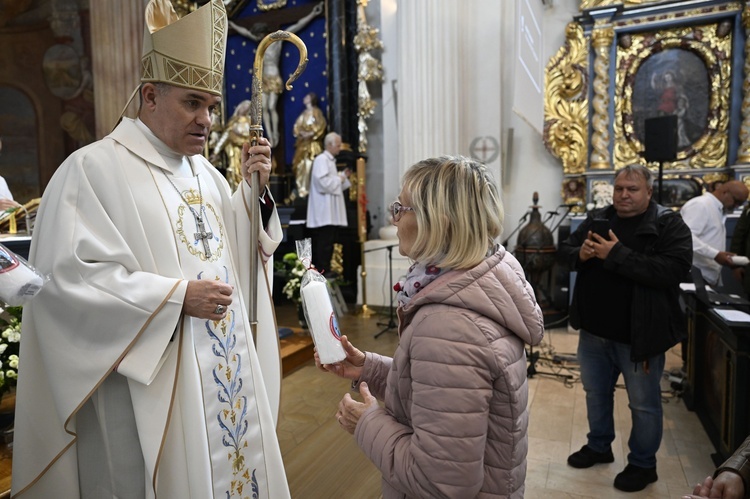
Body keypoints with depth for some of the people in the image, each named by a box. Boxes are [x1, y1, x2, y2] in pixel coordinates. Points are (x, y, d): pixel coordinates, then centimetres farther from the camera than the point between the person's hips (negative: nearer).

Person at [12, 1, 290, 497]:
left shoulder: (204, 171, 11)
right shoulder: (93, 169, -11)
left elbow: (237, 250, 11)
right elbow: (70, 277, -17)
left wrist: (253, 191, -4)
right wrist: (177, 296, -21)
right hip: (152, 386, -6)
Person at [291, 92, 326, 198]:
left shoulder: (317, 112, 2)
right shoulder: (304, 113, 21)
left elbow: (321, 125, -11)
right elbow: (297, 126, 15)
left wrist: (311, 133, -18)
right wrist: (301, 133, -5)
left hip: (312, 143, -7)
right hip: (302, 142, 7)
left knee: (310, 165, -15)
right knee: (301, 165, 1)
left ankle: (310, 188, -14)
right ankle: (302, 189, 4)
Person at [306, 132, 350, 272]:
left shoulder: (330, 160, 20)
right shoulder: (321, 159, -9)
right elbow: (323, 183, -20)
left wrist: (343, 176, 10)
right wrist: (340, 179, -7)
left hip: (331, 213, 10)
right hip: (324, 213, -10)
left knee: (328, 244, 11)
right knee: (324, 245, -8)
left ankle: (325, 272, 17)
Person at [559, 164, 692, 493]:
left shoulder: (669, 224, -11)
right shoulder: (597, 219, 4)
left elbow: (675, 270, -26)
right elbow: (564, 250, 8)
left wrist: (617, 255, -29)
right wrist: (580, 253, -15)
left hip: (639, 335, -5)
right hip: (594, 330, 5)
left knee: (643, 404, 13)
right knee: (596, 393, 21)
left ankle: (643, 464, 33)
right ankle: (599, 446, 42)